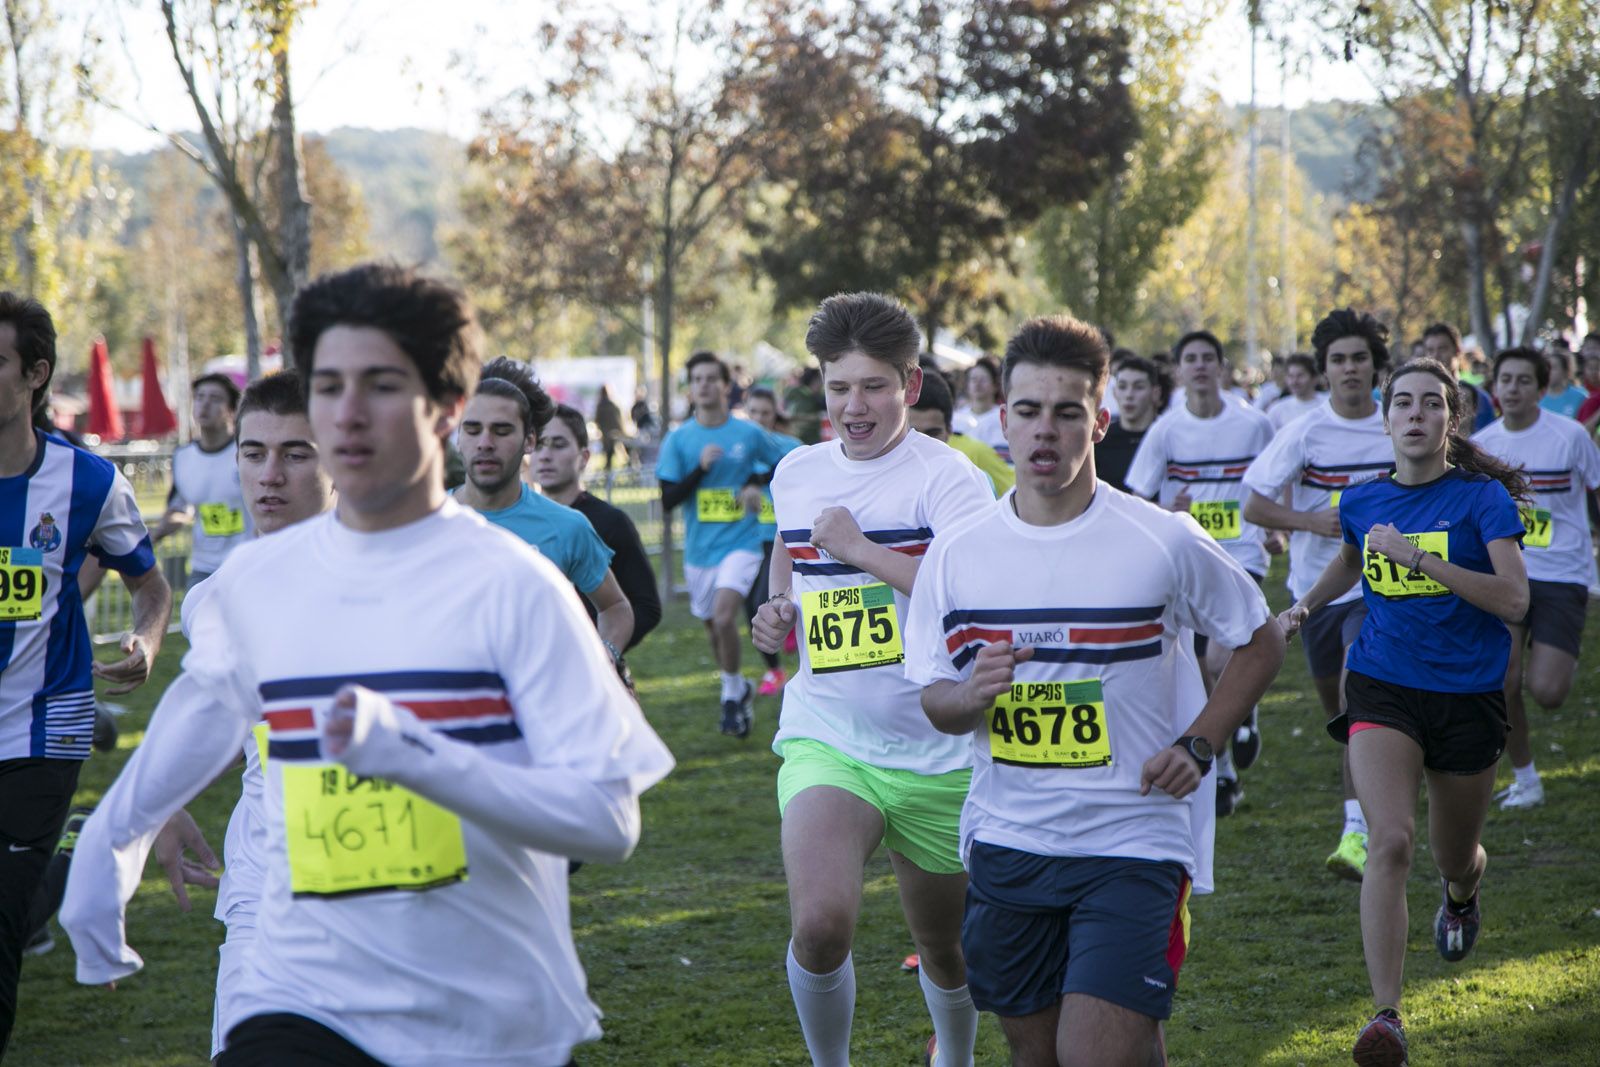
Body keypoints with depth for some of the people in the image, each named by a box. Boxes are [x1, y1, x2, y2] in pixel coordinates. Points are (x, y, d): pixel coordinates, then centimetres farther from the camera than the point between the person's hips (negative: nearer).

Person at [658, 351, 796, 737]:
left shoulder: (749, 434, -3)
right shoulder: (678, 440, -1)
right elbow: (667, 499, -6)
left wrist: (757, 484, -4)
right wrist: (700, 467, -18)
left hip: (741, 542, -3)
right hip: (699, 548, 3)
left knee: (724, 616, -23)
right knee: (714, 628, 14)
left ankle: (732, 695, -6)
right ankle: (739, 690, 38)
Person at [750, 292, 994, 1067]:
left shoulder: (944, 476, -10)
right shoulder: (796, 473, 8)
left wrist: (861, 550, -23)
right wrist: (778, 612, 10)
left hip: (936, 754, -2)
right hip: (825, 740, 2)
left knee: (946, 951, 14)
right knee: (819, 922, -24)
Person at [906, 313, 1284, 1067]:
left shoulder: (1164, 542, -7)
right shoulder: (957, 555, 1)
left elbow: (1260, 644, 6)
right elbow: (934, 699, 9)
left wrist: (1196, 746, -7)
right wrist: (973, 697, -14)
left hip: (1132, 840, -4)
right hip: (1006, 842, 4)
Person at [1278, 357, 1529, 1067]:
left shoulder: (1483, 498, -7)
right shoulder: (1362, 502, 4)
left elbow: (1515, 600, -19)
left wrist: (1421, 558, -25)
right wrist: (1306, 604, 11)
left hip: (1467, 695, -1)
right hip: (1382, 688, 1)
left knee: (1454, 858, 16)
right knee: (1391, 841, -21)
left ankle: (1461, 894, 57)